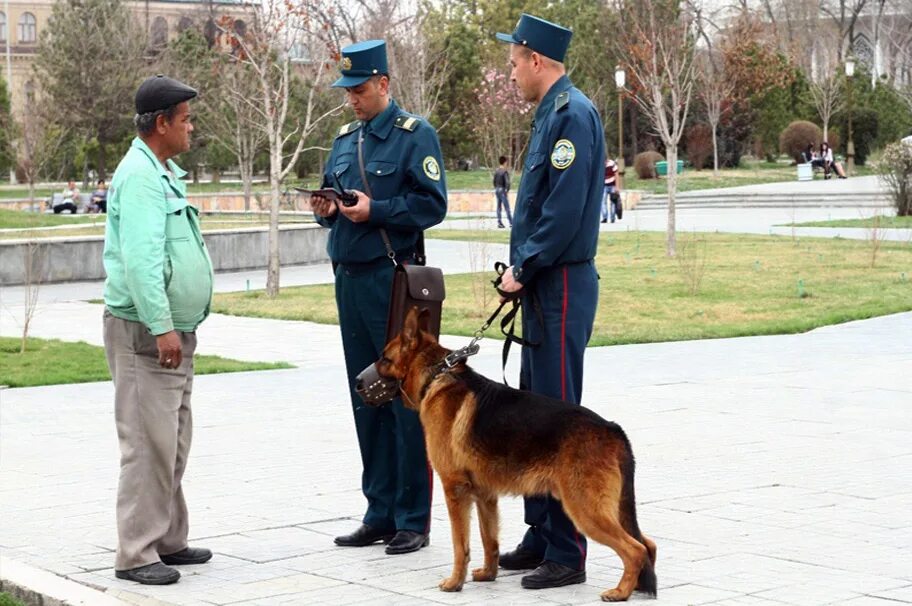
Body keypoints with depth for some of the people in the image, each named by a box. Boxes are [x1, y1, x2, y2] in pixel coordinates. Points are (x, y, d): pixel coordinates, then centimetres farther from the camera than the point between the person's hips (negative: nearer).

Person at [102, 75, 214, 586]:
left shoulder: (165, 173, 17)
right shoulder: (140, 176, -16)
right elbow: (141, 259, -24)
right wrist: (161, 327, -27)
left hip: (175, 331, 10)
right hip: (145, 332, -10)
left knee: (174, 442, 15)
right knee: (149, 443, -9)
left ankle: (169, 540, 25)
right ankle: (136, 553, -4)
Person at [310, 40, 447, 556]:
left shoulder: (415, 135, -5)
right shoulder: (345, 140, 16)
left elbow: (433, 205, -11)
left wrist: (375, 210, -19)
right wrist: (326, 210, 0)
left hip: (395, 280, -7)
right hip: (350, 279, 7)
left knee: (407, 401, -3)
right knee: (367, 401, 10)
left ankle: (413, 521, 3)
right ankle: (380, 513, 18)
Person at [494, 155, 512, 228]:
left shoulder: (496, 171, 7)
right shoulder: (505, 171, -14)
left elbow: (494, 181, 13)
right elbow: (507, 182, -20)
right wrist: (507, 190, -9)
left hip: (497, 190, 7)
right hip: (503, 190, -7)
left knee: (499, 207, 10)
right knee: (507, 208, -5)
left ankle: (499, 223, 11)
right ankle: (511, 223, -4)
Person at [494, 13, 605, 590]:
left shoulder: (572, 114, -15)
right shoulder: (552, 113, 15)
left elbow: (564, 212, -22)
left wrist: (524, 269, -14)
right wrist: (522, 268, 10)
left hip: (561, 287, -10)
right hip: (543, 286, 10)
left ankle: (567, 554, 0)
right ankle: (541, 537, 24)